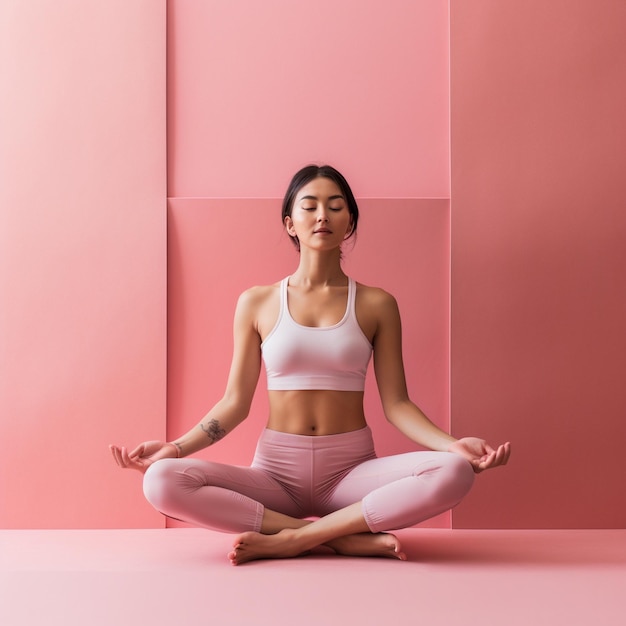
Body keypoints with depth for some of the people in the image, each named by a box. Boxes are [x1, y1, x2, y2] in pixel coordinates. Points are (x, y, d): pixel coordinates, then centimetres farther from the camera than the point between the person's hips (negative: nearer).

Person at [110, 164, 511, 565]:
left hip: (352, 471, 0)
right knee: (162, 481, -27)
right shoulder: (256, 303, 6)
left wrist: (452, 444, -16)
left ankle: (290, 539, -22)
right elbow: (236, 402, 6)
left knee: (454, 472, -30)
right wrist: (176, 447, -9)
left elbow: (396, 403, 2)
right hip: (277, 470, 1)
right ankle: (346, 537, -22)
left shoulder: (377, 305, 5)